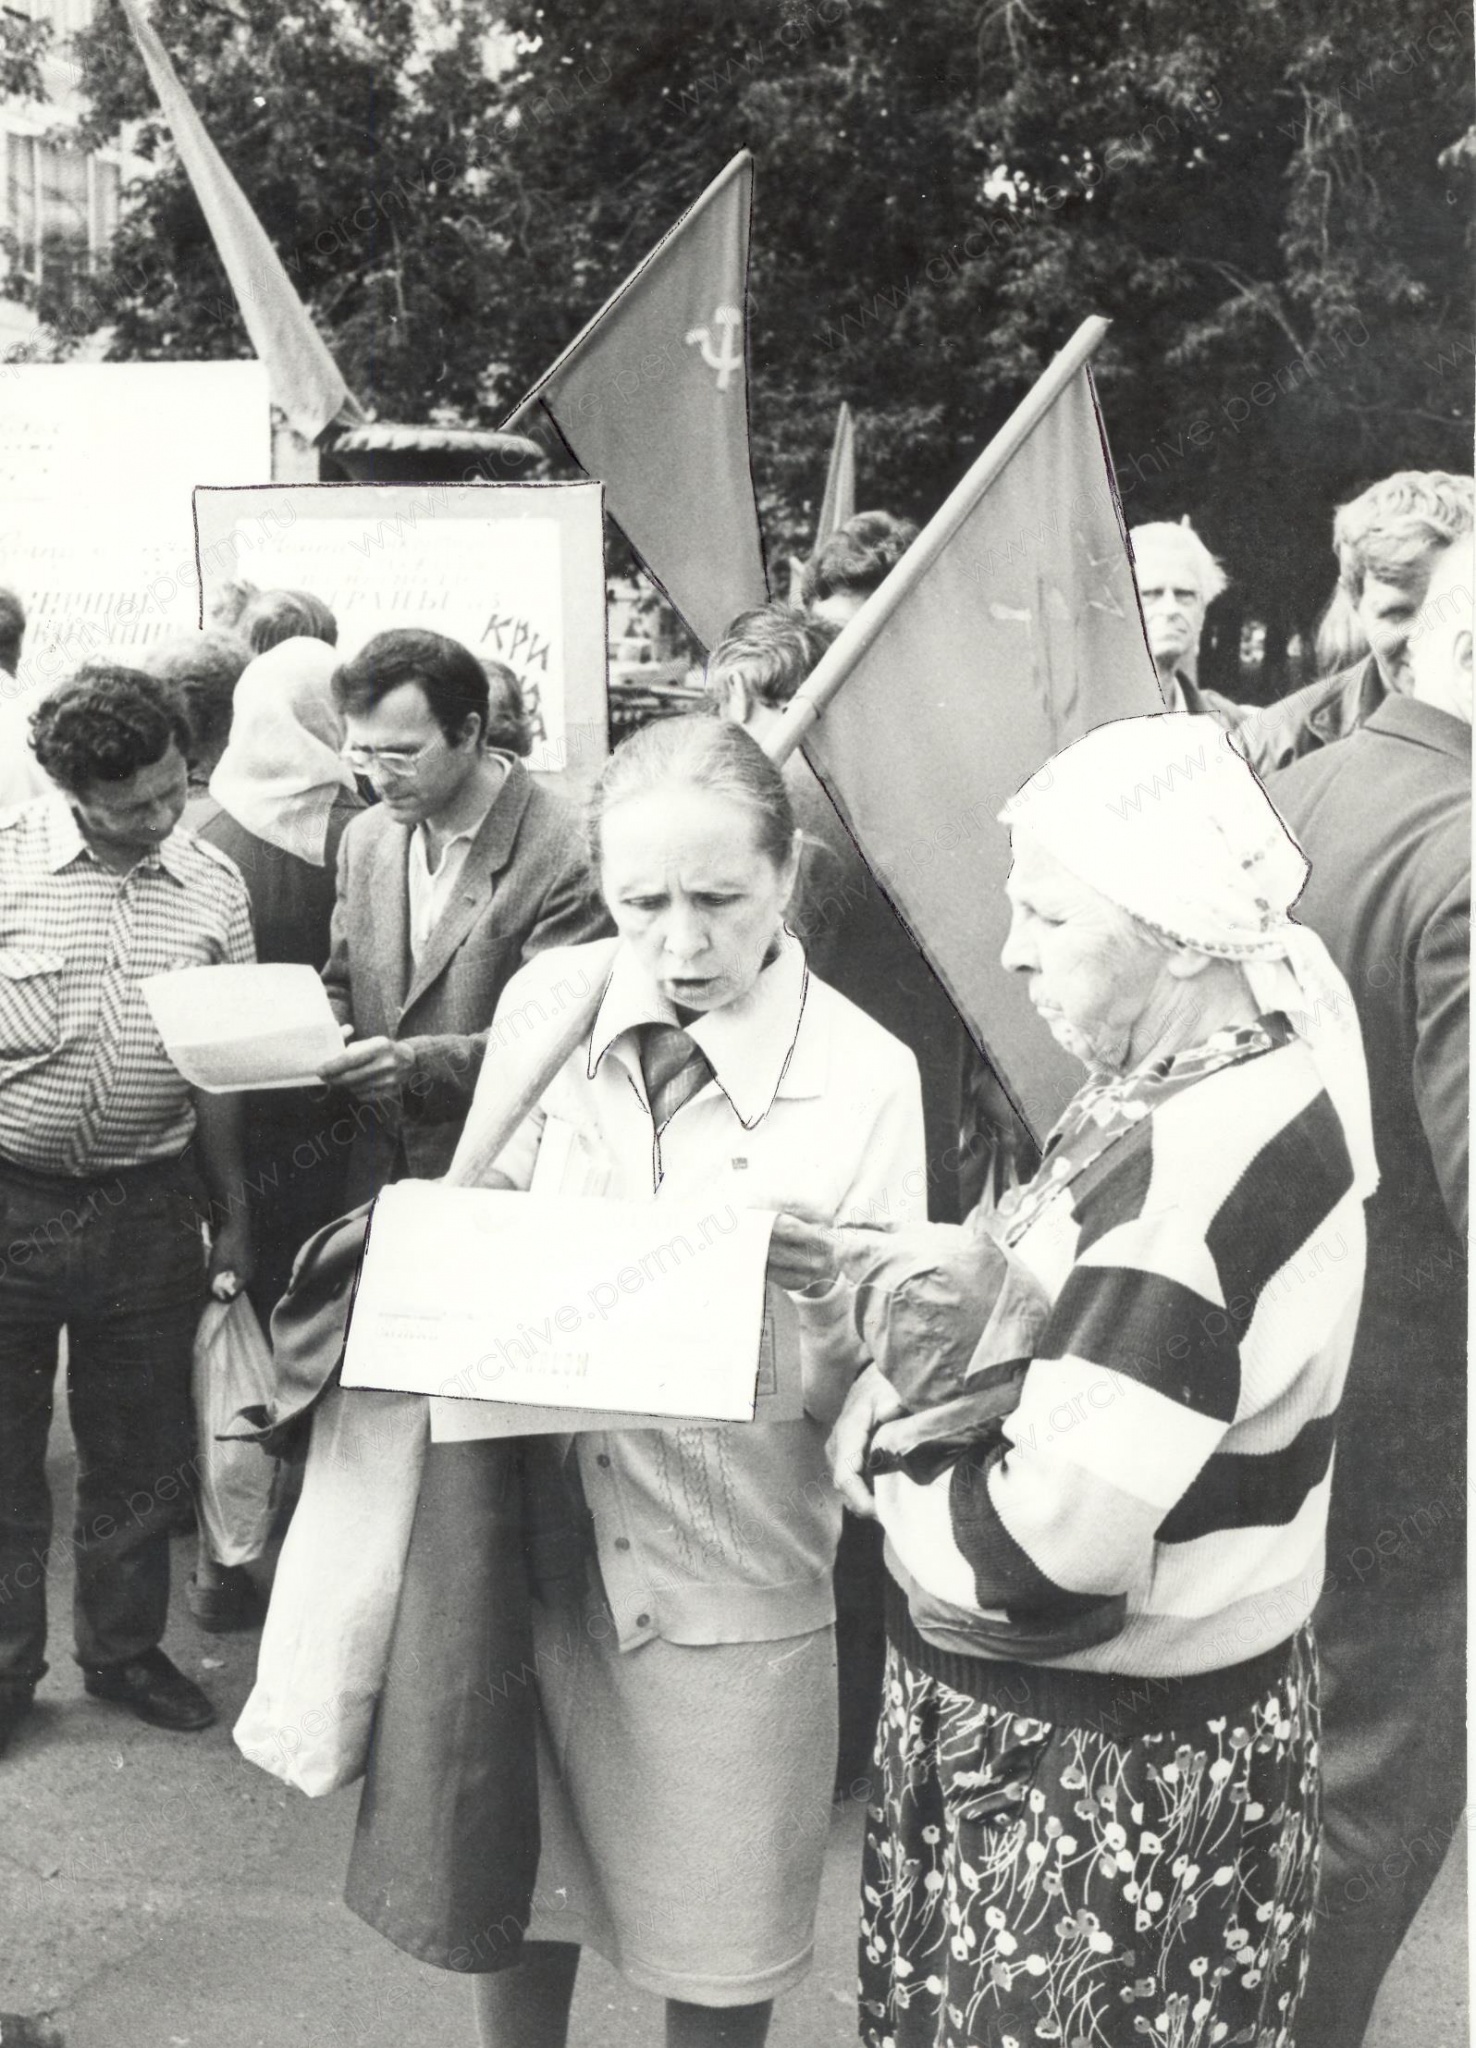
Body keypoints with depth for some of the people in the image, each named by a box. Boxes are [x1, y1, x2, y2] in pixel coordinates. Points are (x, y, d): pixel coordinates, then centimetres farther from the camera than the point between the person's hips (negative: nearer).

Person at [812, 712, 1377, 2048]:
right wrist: (949, 1300, -7)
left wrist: (873, 1438, -13)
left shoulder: (1196, 1172, -29)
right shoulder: (1226, 1084, 2)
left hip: (1104, 1783, -8)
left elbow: (1041, 1555, -30)